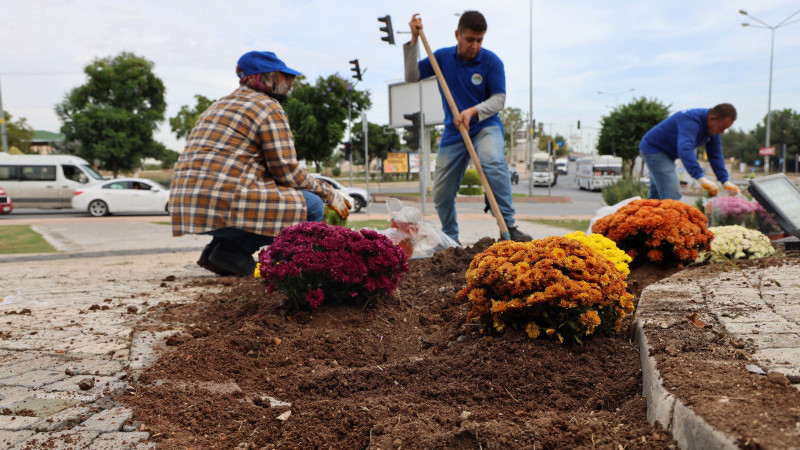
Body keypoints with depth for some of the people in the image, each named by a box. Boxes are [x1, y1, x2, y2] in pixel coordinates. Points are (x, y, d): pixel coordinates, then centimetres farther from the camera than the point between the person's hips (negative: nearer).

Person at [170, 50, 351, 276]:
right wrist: (330, 194, 7)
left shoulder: (219, 105, 26)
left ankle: (218, 248, 10)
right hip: (223, 205, -9)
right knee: (311, 206, -4)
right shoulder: (269, 107, -2)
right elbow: (288, 172, -6)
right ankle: (235, 250, -10)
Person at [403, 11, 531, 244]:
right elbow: (411, 76, -1)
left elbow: (499, 99, -8)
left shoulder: (491, 61, -6)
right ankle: (450, 239, 30)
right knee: (441, 194, 6)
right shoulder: (442, 57, 3)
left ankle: (508, 227, -32)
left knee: (493, 161, -37)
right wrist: (414, 40, -8)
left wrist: (473, 111, -25)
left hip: (485, 126, -3)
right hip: (453, 132, 3)